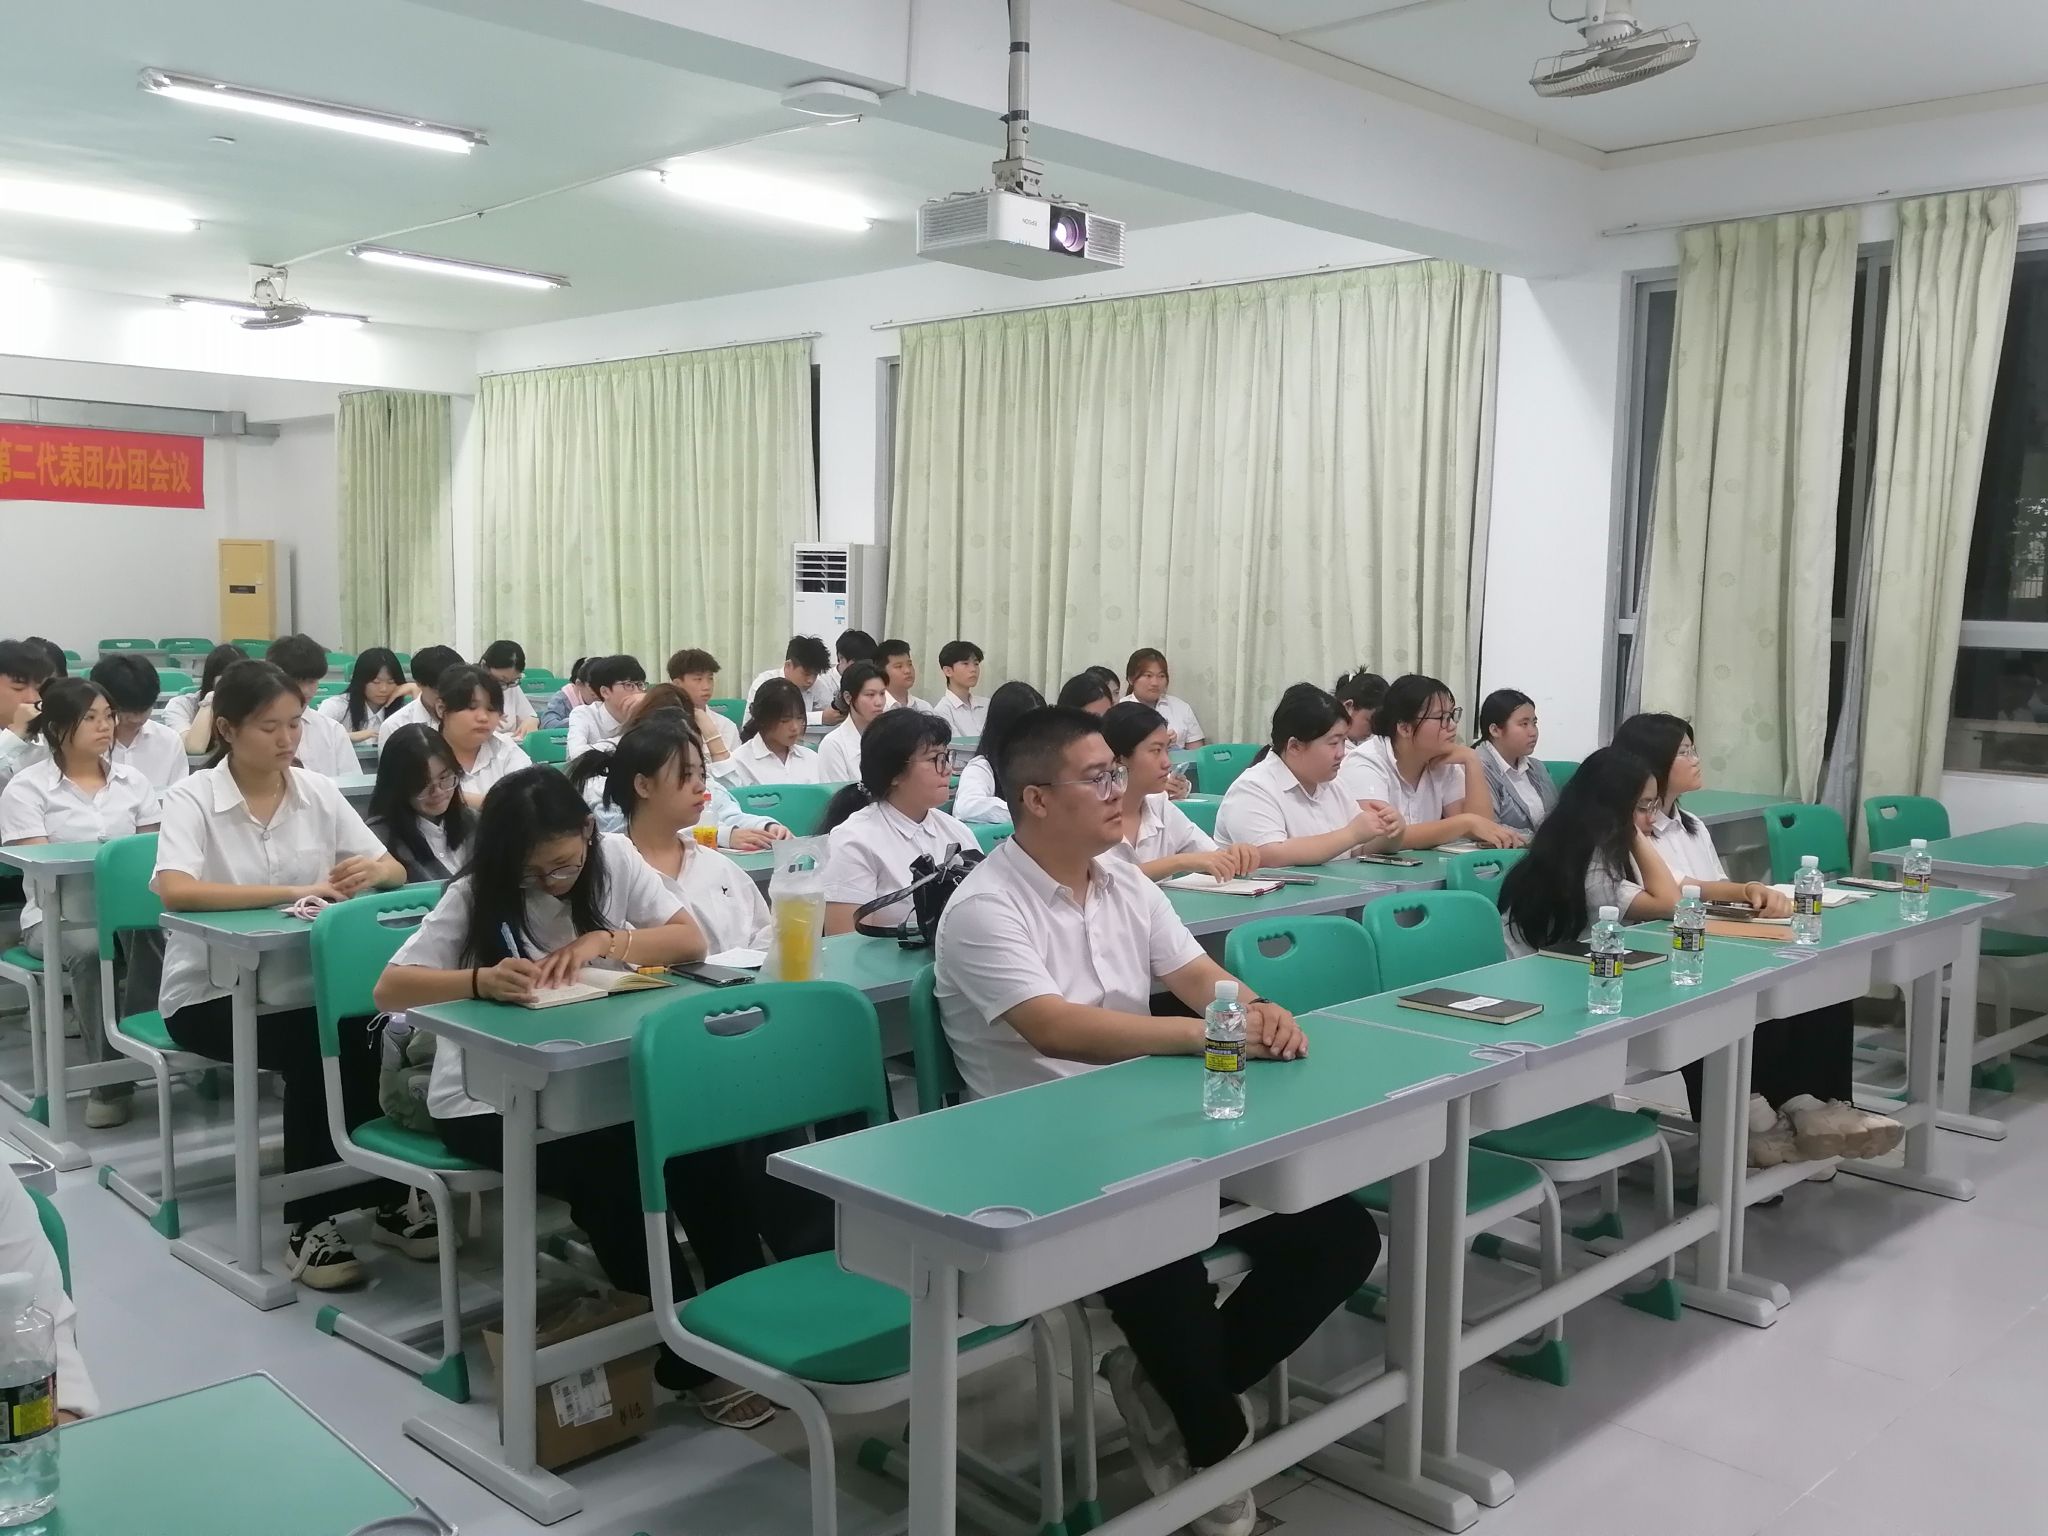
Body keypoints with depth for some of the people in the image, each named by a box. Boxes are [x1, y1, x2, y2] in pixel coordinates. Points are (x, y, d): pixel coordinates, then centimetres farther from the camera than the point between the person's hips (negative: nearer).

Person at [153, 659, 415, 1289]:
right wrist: (293, 891, -32)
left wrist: (374, 871, -22)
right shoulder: (192, 799, -10)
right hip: (212, 993, -4)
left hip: (304, 983, 4)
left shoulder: (319, 792, 3)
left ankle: (383, 1193, -9)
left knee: (371, 1036, -26)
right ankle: (311, 1222, -15)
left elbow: (396, 871, 3)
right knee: (314, 1049, -29)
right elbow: (175, 890, -28)